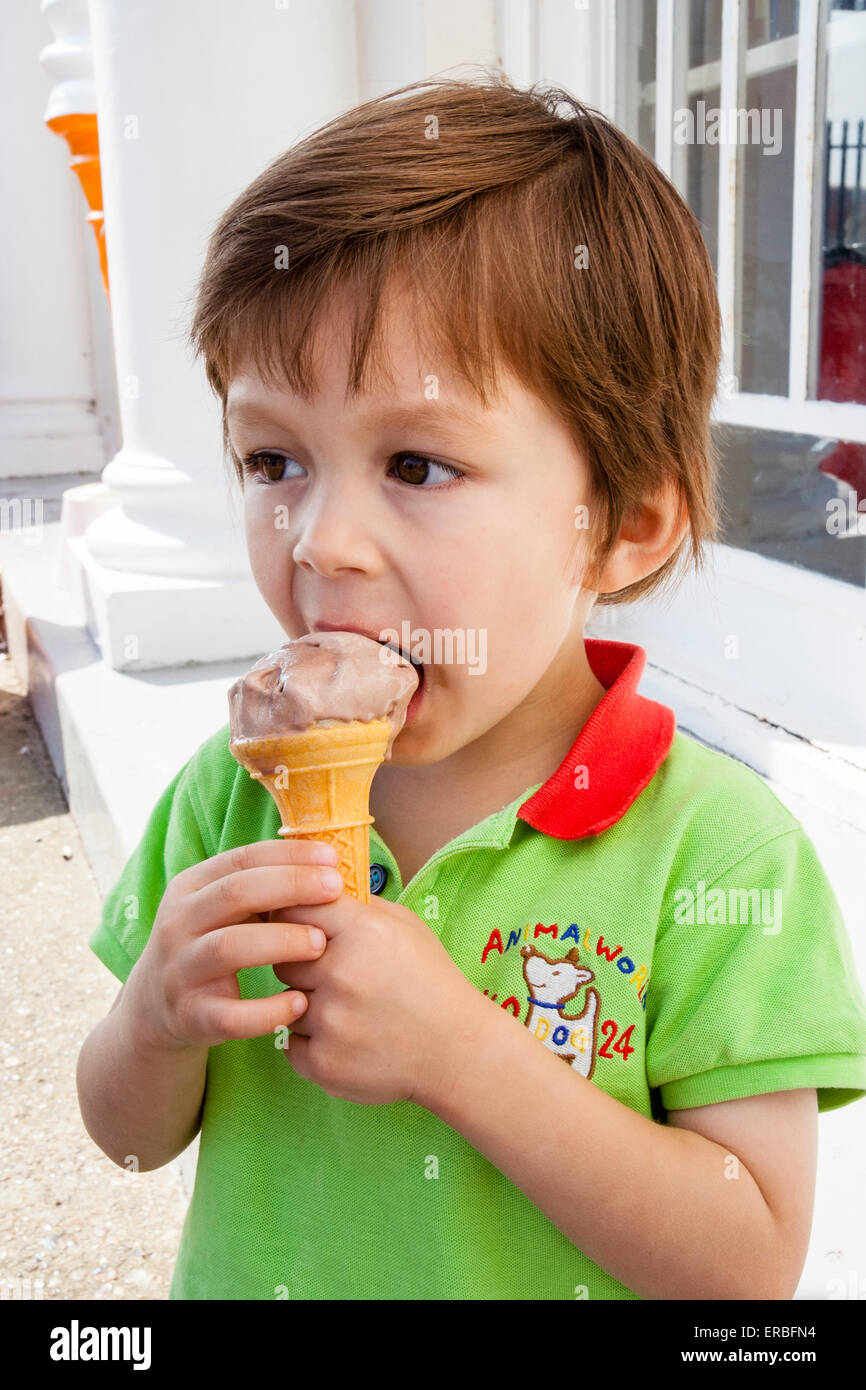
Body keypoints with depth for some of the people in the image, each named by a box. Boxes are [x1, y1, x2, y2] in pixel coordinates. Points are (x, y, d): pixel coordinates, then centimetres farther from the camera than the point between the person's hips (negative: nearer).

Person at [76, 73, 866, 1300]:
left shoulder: (717, 851, -24)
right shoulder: (235, 792, -14)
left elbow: (751, 1267, -22)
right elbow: (130, 1137, -3)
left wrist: (460, 1050, -32)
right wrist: (157, 1022, -25)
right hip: (244, 1281, 3)